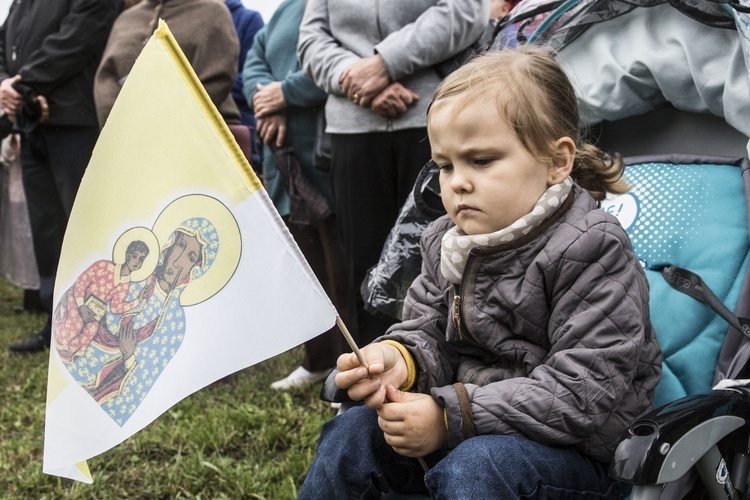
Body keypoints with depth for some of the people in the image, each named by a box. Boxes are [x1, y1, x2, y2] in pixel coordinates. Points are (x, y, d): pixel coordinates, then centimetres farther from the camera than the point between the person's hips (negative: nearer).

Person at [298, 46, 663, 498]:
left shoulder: (589, 252, -18)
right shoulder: (448, 243, 5)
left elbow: (582, 392, -24)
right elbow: (428, 334, 10)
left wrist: (451, 416, -27)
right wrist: (397, 357, -17)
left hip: (574, 450, -6)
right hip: (468, 428, 7)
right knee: (353, 434, -5)